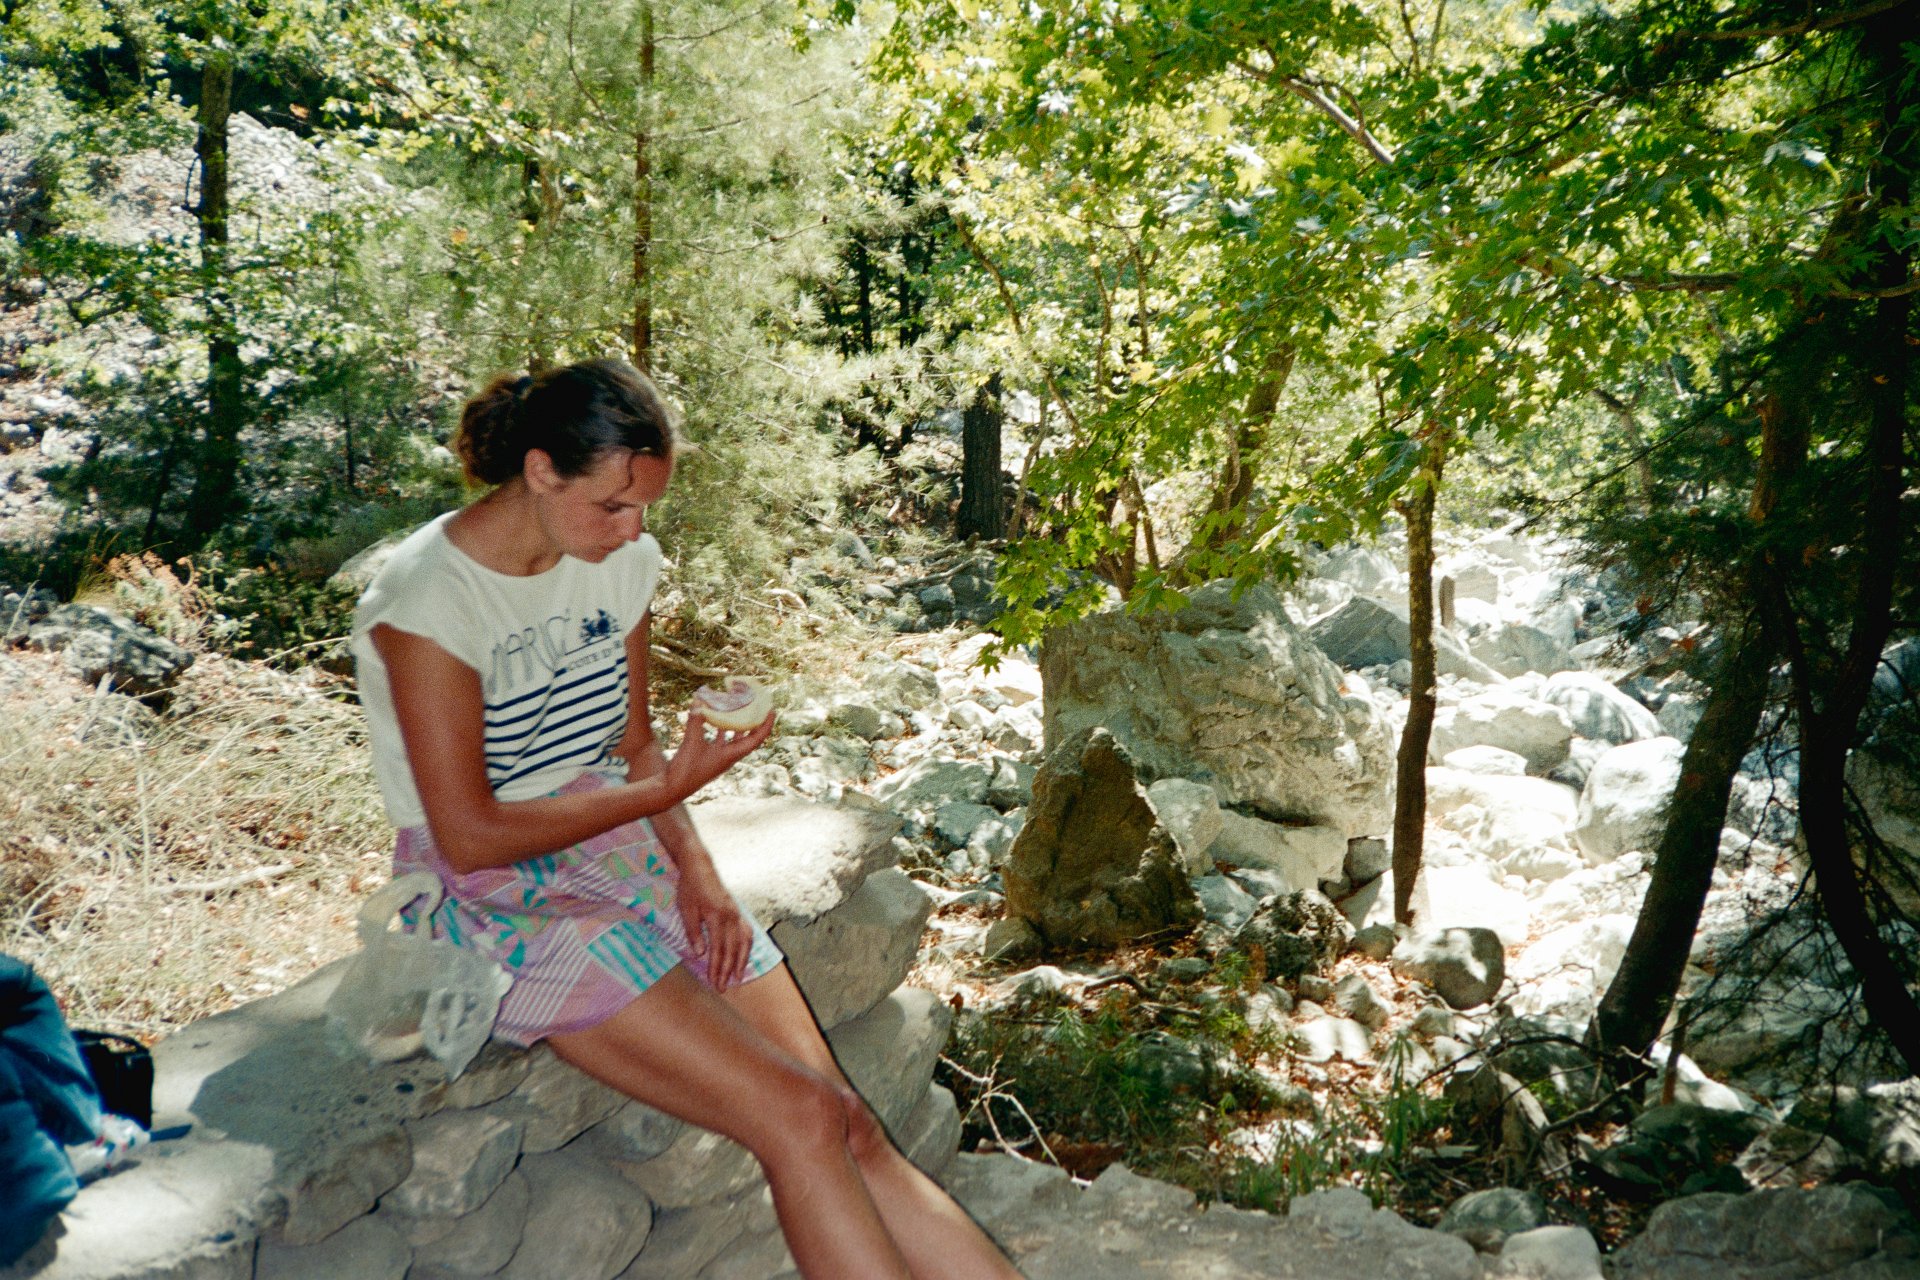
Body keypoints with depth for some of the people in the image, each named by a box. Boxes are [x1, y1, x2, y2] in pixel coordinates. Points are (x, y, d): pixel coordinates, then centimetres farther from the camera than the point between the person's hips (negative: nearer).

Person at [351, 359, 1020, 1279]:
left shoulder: (620, 558, 3)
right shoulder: (429, 597, -16)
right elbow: (471, 836, -16)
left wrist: (696, 874, -3)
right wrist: (668, 790, -14)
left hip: (631, 858, 6)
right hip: (500, 897, -5)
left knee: (850, 1131, -9)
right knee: (798, 1117, -20)